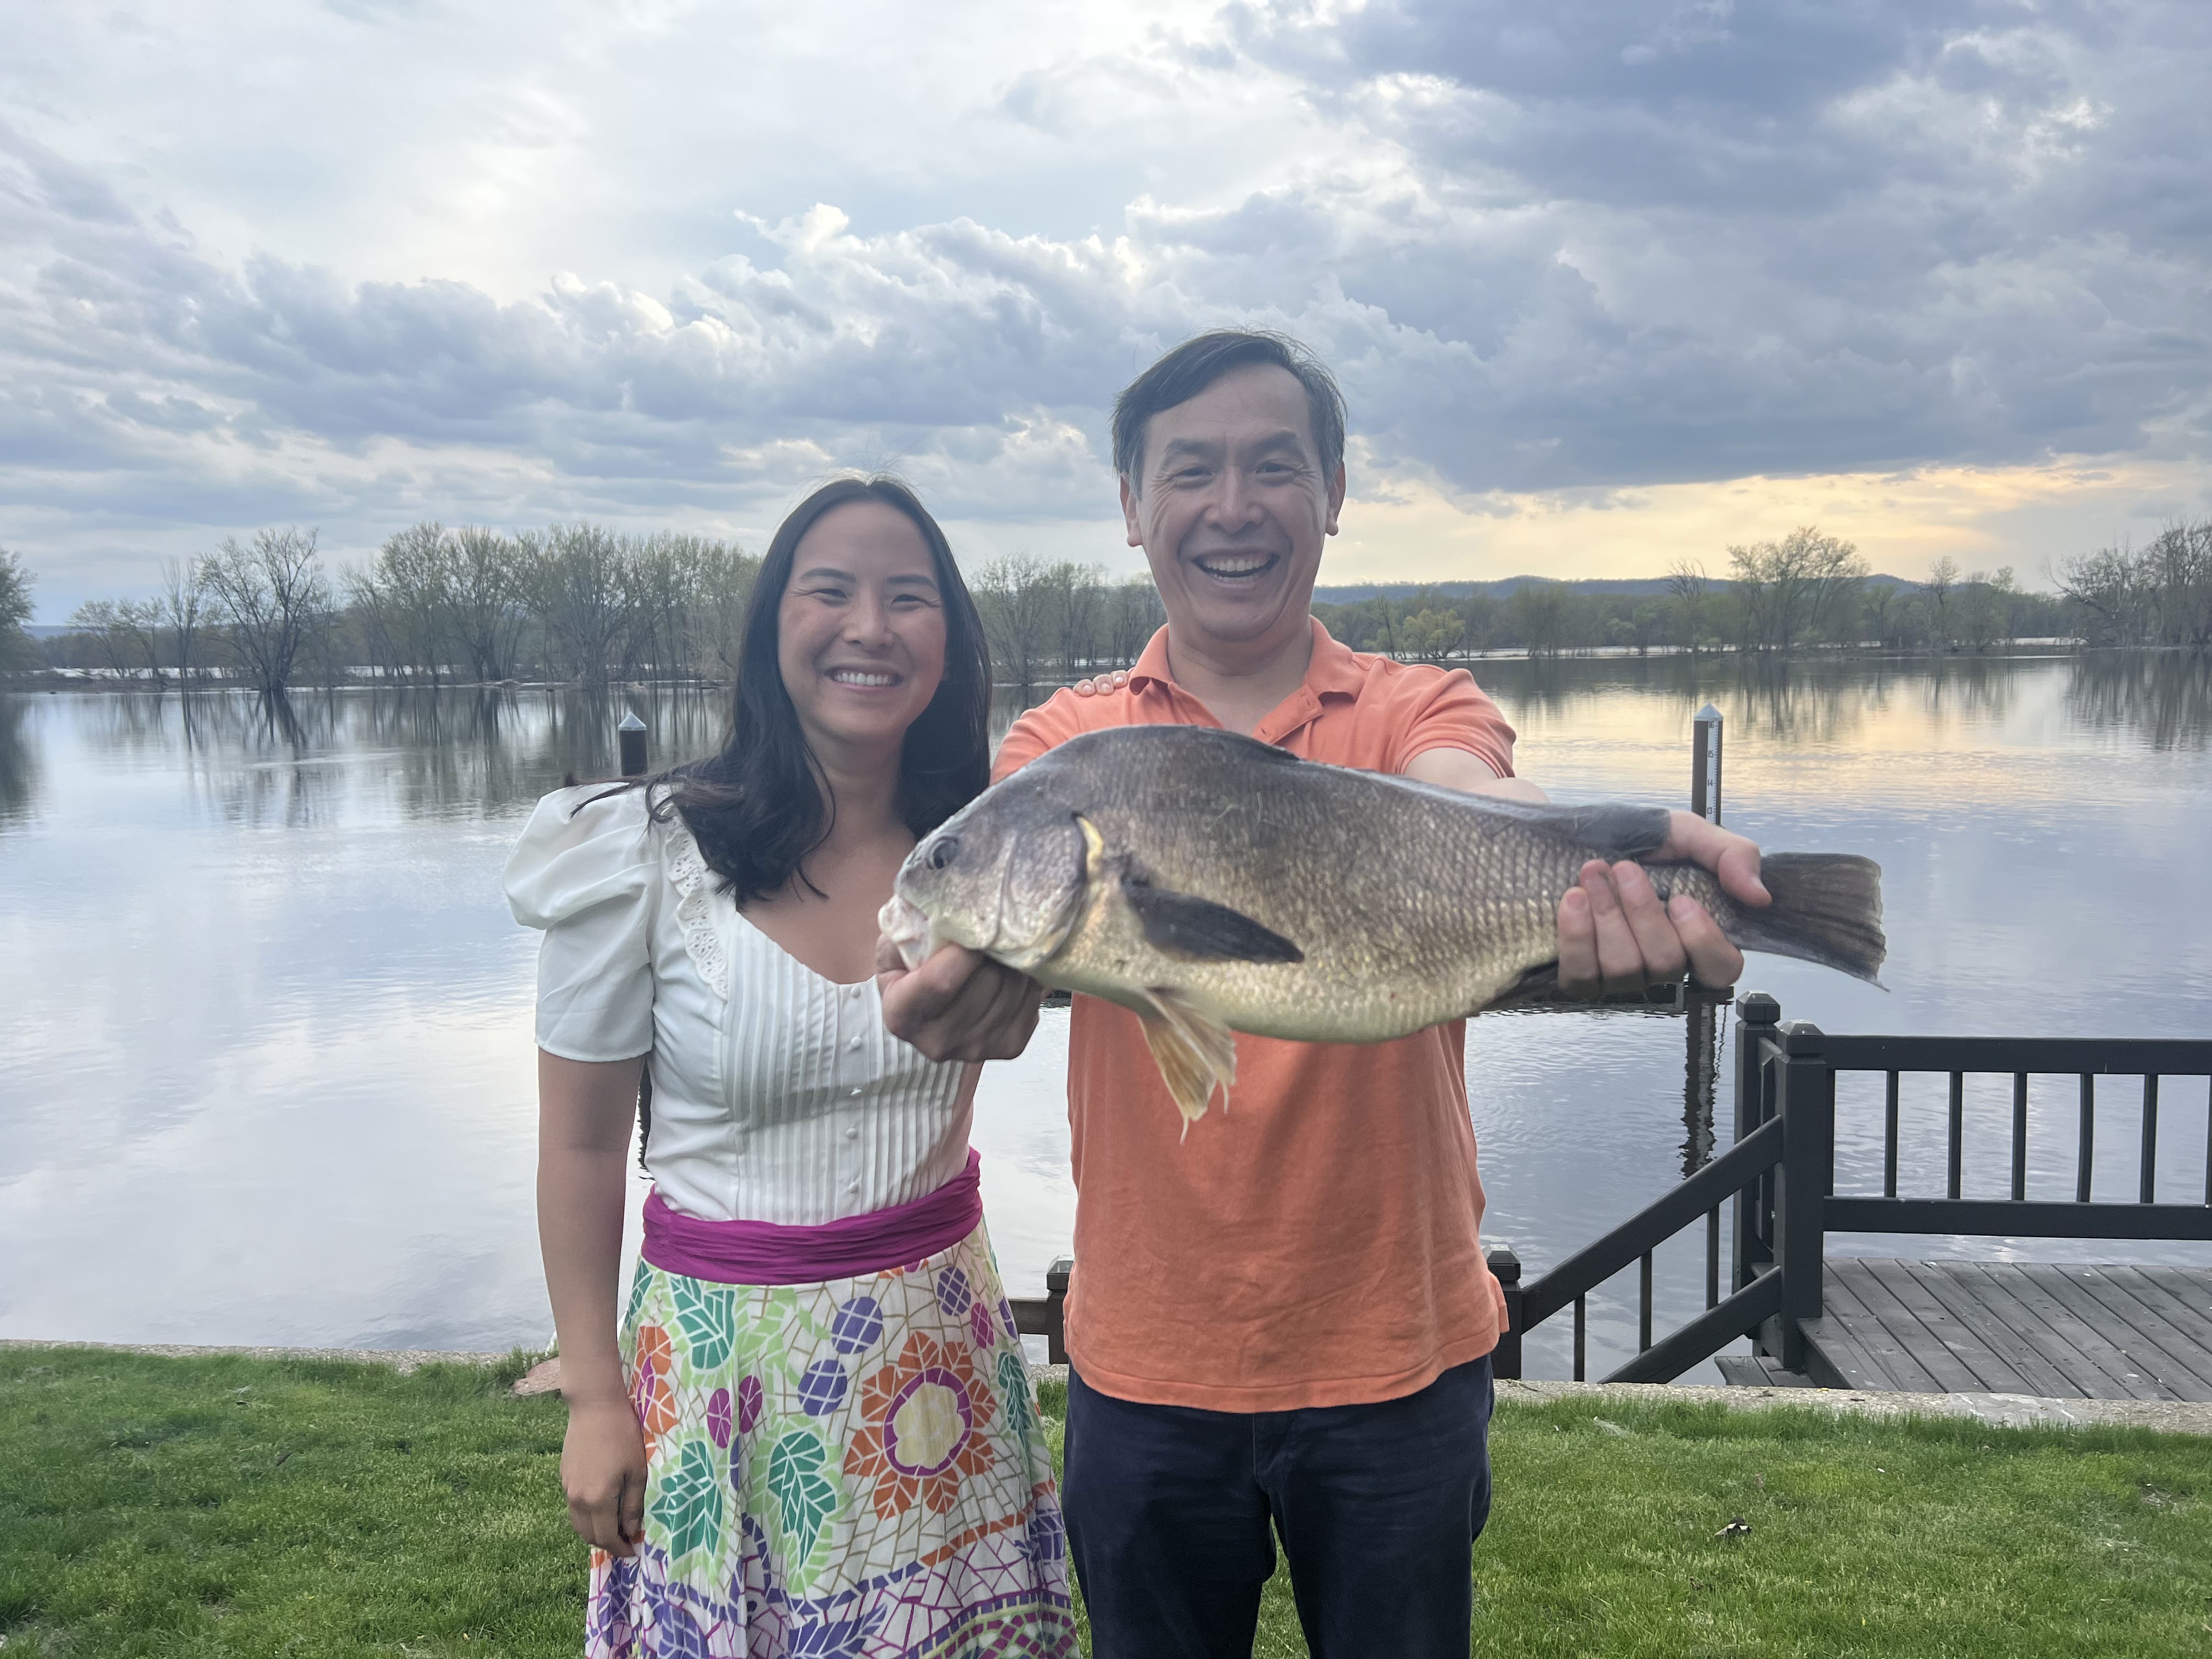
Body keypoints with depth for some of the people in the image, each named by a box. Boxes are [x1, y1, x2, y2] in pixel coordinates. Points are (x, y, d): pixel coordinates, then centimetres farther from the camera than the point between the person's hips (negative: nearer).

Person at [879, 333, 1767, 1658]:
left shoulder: (1416, 708, -2)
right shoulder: (1073, 738, 1)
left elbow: (1462, 802, -25)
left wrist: (1597, 866, -49)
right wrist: (963, 961, -45)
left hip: (1399, 1352, 0)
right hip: (1146, 1363, 1)